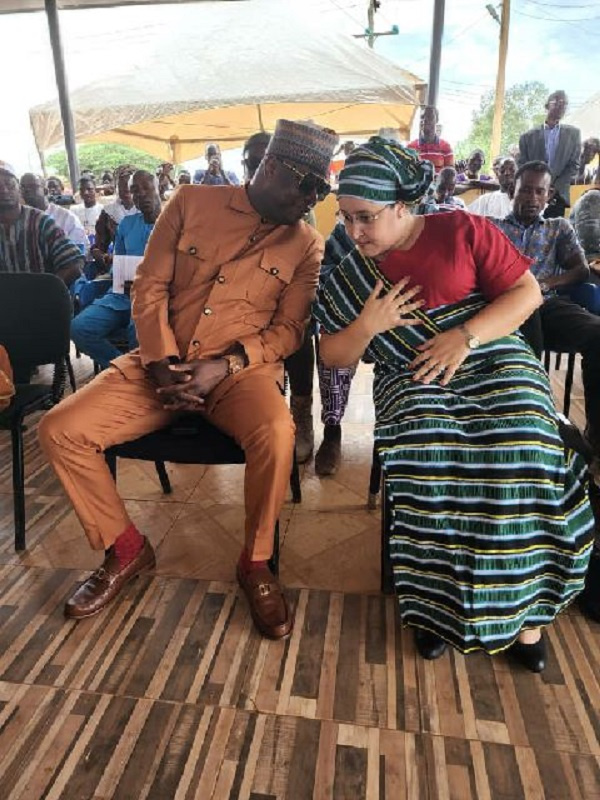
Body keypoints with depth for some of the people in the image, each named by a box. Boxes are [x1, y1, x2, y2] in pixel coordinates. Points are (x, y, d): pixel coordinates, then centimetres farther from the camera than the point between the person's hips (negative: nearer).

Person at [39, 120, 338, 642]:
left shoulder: (306, 244, 6)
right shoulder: (192, 202, 6)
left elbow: (289, 327, -1)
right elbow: (150, 285, 4)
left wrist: (224, 366, -15)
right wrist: (161, 361, -10)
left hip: (242, 369, -1)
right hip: (162, 362, 2)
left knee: (276, 432, -35)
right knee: (60, 429, -13)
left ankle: (256, 563, -7)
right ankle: (126, 549, 9)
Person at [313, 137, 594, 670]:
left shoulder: (462, 231, 3)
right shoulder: (349, 275, 11)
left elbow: (528, 292, -1)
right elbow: (332, 355, 11)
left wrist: (465, 336, -15)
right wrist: (365, 327, -10)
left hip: (491, 360, -1)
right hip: (410, 380, 2)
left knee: (520, 453, -29)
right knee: (426, 458, -31)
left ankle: (523, 605, -10)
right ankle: (439, 598, -14)